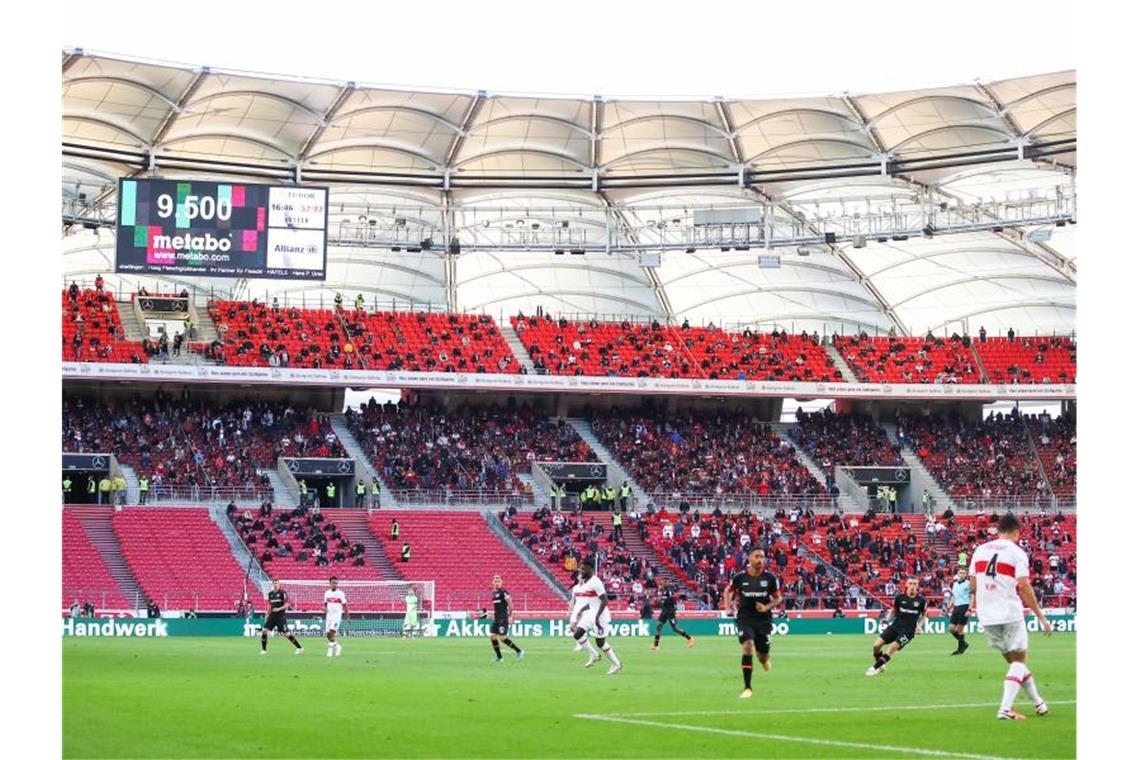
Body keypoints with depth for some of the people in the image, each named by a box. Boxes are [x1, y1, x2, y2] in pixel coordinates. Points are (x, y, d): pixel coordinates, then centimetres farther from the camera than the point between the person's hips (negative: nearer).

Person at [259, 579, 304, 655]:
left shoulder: (282, 593, -8)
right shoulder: (271, 594, 11)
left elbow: (287, 605, -10)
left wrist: (279, 609, -23)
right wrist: (267, 614, 14)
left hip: (280, 616, -6)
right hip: (272, 615, 6)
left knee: (286, 633, -6)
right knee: (264, 630, -7)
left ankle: (299, 648, 6)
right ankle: (264, 649, 5)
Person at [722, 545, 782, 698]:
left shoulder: (770, 578, -6)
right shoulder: (739, 577, -7)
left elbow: (778, 598, 5)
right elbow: (728, 591, 12)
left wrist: (766, 607, -12)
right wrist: (728, 608, -2)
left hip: (763, 619, 2)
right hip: (745, 618, -2)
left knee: (763, 654, 8)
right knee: (748, 646, -23)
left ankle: (764, 659, 52)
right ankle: (747, 688, -16)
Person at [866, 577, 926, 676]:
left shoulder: (921, 600, -3)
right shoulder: (900, 597, 0)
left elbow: (924, 615, 14)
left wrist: (919, 625, -1)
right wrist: (888, 620, -3)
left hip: (908, 630, -3)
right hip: (895, 626, 3)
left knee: (892, 648, -20)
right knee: (876, 645, -9)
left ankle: (875, 668, -7)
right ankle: (880, 665, 17)